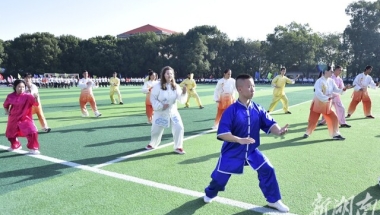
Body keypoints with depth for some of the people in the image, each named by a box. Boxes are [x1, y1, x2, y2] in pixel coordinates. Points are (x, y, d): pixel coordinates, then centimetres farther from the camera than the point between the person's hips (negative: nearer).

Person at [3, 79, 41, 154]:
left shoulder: (28, 96, -16)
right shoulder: (10, 96, -6)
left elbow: (36, 103, -30)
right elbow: (5, 105, 14)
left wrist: (36, 98, -49)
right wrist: (7, 111, -2)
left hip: (25, 118, -4)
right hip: (13, 119, 4)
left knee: (32, 132, -23)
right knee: (10, 134, 21)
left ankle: (33, 148, -6)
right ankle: (15, 146, 50)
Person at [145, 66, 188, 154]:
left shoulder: (176, 86, -5)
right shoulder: (158, 86, -14)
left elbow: (181, 100, -9)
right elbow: (152, 98, -10)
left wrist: (184, 93, -28)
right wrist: (161, 106, -20)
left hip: (173, 112, 2)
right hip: (160, 113, -2)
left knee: (179, 128, -11)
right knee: (156, 130, 10)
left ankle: (178, 147, 6)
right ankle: (152, 144, 40)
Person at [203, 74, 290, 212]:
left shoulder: (257, 109, -7)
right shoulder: (231, 110, -21)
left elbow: (269, 124, -9)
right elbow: (222, 133, -24)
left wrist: (278, 131, -31)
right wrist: (239, 140, -36)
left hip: (252, 150, 4)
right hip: (232, 151, -4)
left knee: (268, 169, -4)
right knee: (220, 175, 11)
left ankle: (273, 200, 19)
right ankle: (210, 194, 44)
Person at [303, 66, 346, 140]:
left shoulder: (331, 81, 2)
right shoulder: (319, 81, -19)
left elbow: (336, 90, 3)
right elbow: (318, 93, -29)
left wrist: (343, 89, -15)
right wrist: (327, 98, -31)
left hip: (327, 105, 6)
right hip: (317, 104, -6)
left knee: (334, 118, 0)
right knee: (312, 120, 3)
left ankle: (335, 134, 12)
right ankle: (307, 133, 24)